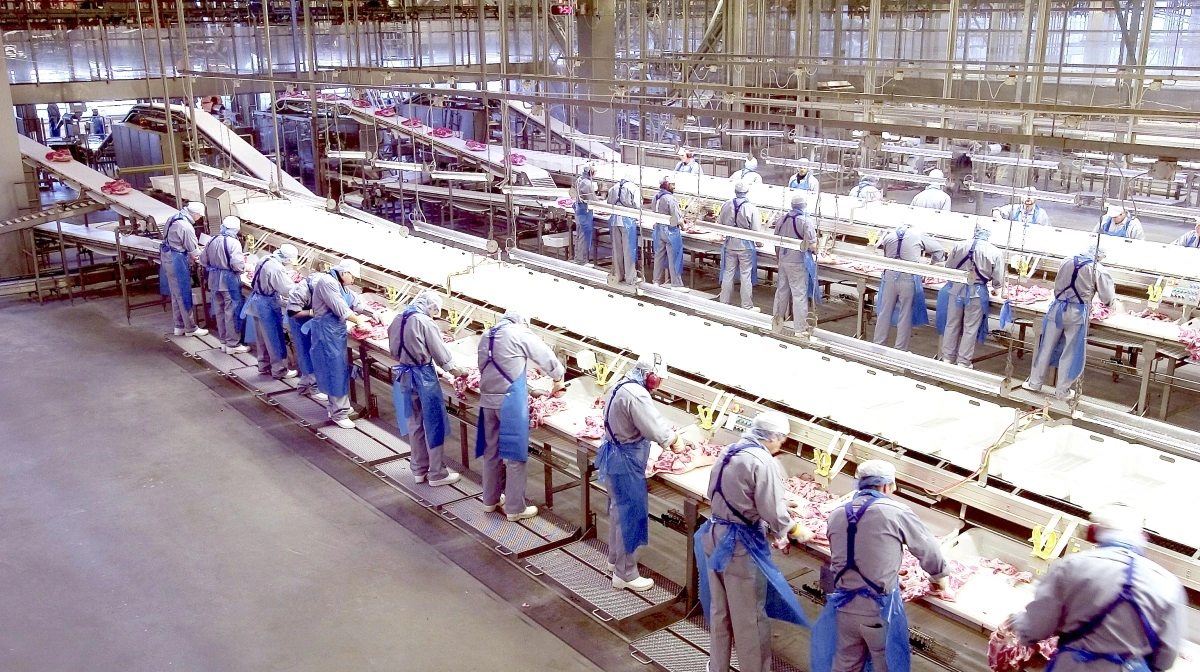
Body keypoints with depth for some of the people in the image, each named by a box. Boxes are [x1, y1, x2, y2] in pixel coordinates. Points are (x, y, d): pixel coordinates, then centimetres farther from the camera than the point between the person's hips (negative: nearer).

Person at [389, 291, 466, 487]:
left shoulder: (397, 320, 5)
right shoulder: (425, 322, -16)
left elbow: (394, 349, 11)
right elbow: (439, 350, -9)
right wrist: (453, 369, 5)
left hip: (404, 375, 7)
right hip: (423, 376, -7)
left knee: (414, 423, 16)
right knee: (434, 424, 3)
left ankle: (418, 470, 24)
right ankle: (437, 473, 9)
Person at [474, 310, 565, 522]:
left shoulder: (487, 335, 14)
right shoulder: (520, 333, -4)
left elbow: (484, 367, 16)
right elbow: (546, 358, 3)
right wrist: (558, 380, 19)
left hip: (487, 398, 7)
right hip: (510, 400, -6)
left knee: (491, 450, 16)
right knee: (514, 453, 0)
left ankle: (490, 500, 27)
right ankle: (515, 508, 6)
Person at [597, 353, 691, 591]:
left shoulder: (624, 386, 7)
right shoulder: (635, 395, -27)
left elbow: (650, 419, 14)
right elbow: (655, 429, -28)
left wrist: (670, 435, 4)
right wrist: (675, 440, -10)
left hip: (616, 456, 11)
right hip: (625, 462, -11)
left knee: (619, 508, 24)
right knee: (631, 515, 1)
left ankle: (615, 558, 40)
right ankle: (625, 574, 12)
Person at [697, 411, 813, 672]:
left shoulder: (727, 452, 6)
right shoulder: (763, 462, -18)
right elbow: (773, 511, -19)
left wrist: (767, 530, 14)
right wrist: (796, 531, 2)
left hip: (715, 534, 8)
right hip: (741, 544, -8)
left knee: (719, 609, 21)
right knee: (749, 617, 5)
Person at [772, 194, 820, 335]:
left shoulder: (781, 219, 2)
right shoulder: (806, 222, -16)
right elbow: (812, 245, -18)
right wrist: (814, 243, 5)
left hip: (783, 260, 6)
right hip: (798, 263, -6)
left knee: (782, 290, 18)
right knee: (799, 293, 0)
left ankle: (777, 319, 29)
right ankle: (800, 327, 4)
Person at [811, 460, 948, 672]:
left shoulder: (836, 515, 3)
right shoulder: (895, 511, -9)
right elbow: (928, 548, 3)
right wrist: (939, 576, 24)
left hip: (844, 605, 4)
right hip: (879, 608, -4)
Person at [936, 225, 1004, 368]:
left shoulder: (959, 246, -2)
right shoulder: (995, 252, -6)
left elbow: (948, 268, 4)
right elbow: (998, 282, -3)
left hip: (957, 289, 2)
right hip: (977, 292, -2)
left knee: (952, 325, 14)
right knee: (970, 329, 8)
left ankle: (947, 358, 22)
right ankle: (963, 362, 15)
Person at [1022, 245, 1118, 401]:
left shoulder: (1067, 261, 4)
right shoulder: (1098, 270, -5)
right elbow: (1108, 299, 0)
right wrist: (1113, 300, 22)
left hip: (1058, 307, 3)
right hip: (1077, 312, -3)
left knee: (1046, 346, 13)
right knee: (1070, 352, 7)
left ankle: (1035, 382, 20)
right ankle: (1062, 390, 15)